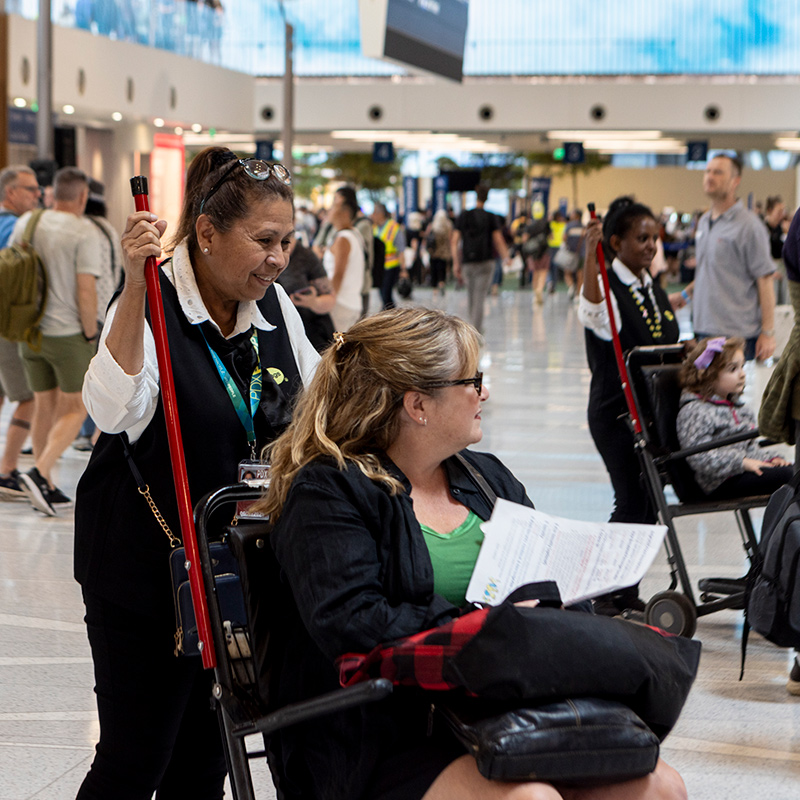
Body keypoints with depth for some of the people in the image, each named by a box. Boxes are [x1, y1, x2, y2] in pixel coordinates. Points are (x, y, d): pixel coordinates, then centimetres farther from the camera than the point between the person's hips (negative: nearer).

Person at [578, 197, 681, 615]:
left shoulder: (656, 291, 13)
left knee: (649, 501, 9)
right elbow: (592, 309, -37)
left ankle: (628, 589, 19)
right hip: (615, 412, -8)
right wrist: (591, 252, -50)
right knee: (631, 501, -8)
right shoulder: (608, 286, -11)